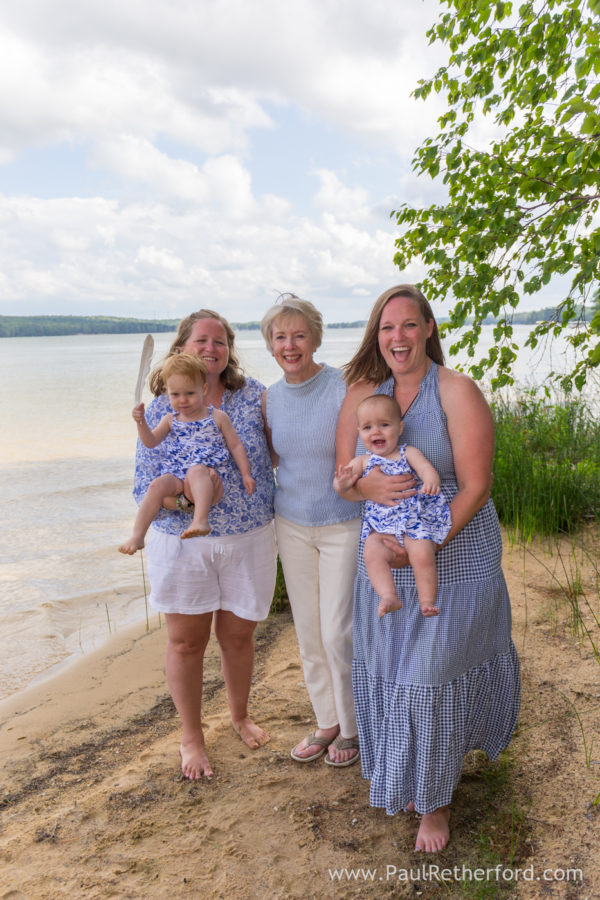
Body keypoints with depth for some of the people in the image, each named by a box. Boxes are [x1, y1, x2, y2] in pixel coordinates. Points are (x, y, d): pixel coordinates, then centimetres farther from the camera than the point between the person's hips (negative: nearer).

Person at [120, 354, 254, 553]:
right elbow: (150, 442, 12)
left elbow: (236, 447, 11)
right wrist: (141, 422, -6)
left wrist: (246, 474, 2)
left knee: (196, 469, -37)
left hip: (205, 479, -3)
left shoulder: (218, 417, 10)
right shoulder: (170, 420, 19)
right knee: (158, 484, -28)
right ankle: (137, 536, -24)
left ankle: (200, 520, -53)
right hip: (176, 479, 3)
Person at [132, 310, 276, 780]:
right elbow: (146, 489, -9)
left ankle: (241, 716, 45)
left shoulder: (254, 395, -5)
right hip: (182, 542, -1)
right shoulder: (161, 411, -6)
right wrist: (184, 494, -28)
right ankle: (191, 735, 36)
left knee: (238, 636, 17)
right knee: (186, 641, 12)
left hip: (248, 539, 1)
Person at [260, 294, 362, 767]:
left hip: (343, 524, -5)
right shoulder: (270, 397, 2)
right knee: (308, 631, 14)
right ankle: (326, 722, 34)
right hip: (292, 524, 5)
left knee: (338, 632, 1)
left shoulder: (344, 389, -16)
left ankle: (351, 727, 26)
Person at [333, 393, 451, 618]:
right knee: (372, 553, -26)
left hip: (414, 521, -2)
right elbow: (343, 484, 1)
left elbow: (425, 467, -10)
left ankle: (427, 601, -8)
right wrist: (342, 483, -25)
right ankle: (389, 596, -24)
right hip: (380, 527, 2)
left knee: (422, 555, -24)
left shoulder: (408, 453, 7)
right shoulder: (363, 461, 11)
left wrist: (431, 479, -35)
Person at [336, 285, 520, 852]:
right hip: (383, 555, 4)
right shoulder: (361, 392, 1)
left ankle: (435, 800, 29)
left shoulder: (457, 392, -13)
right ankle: (404, 774, 41)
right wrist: (370, 487, -21)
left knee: (435, 672, 4)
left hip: (455, 555, -4)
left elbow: (475, 487, -16)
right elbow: (343, 476, 2)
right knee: (390, 668, 15)